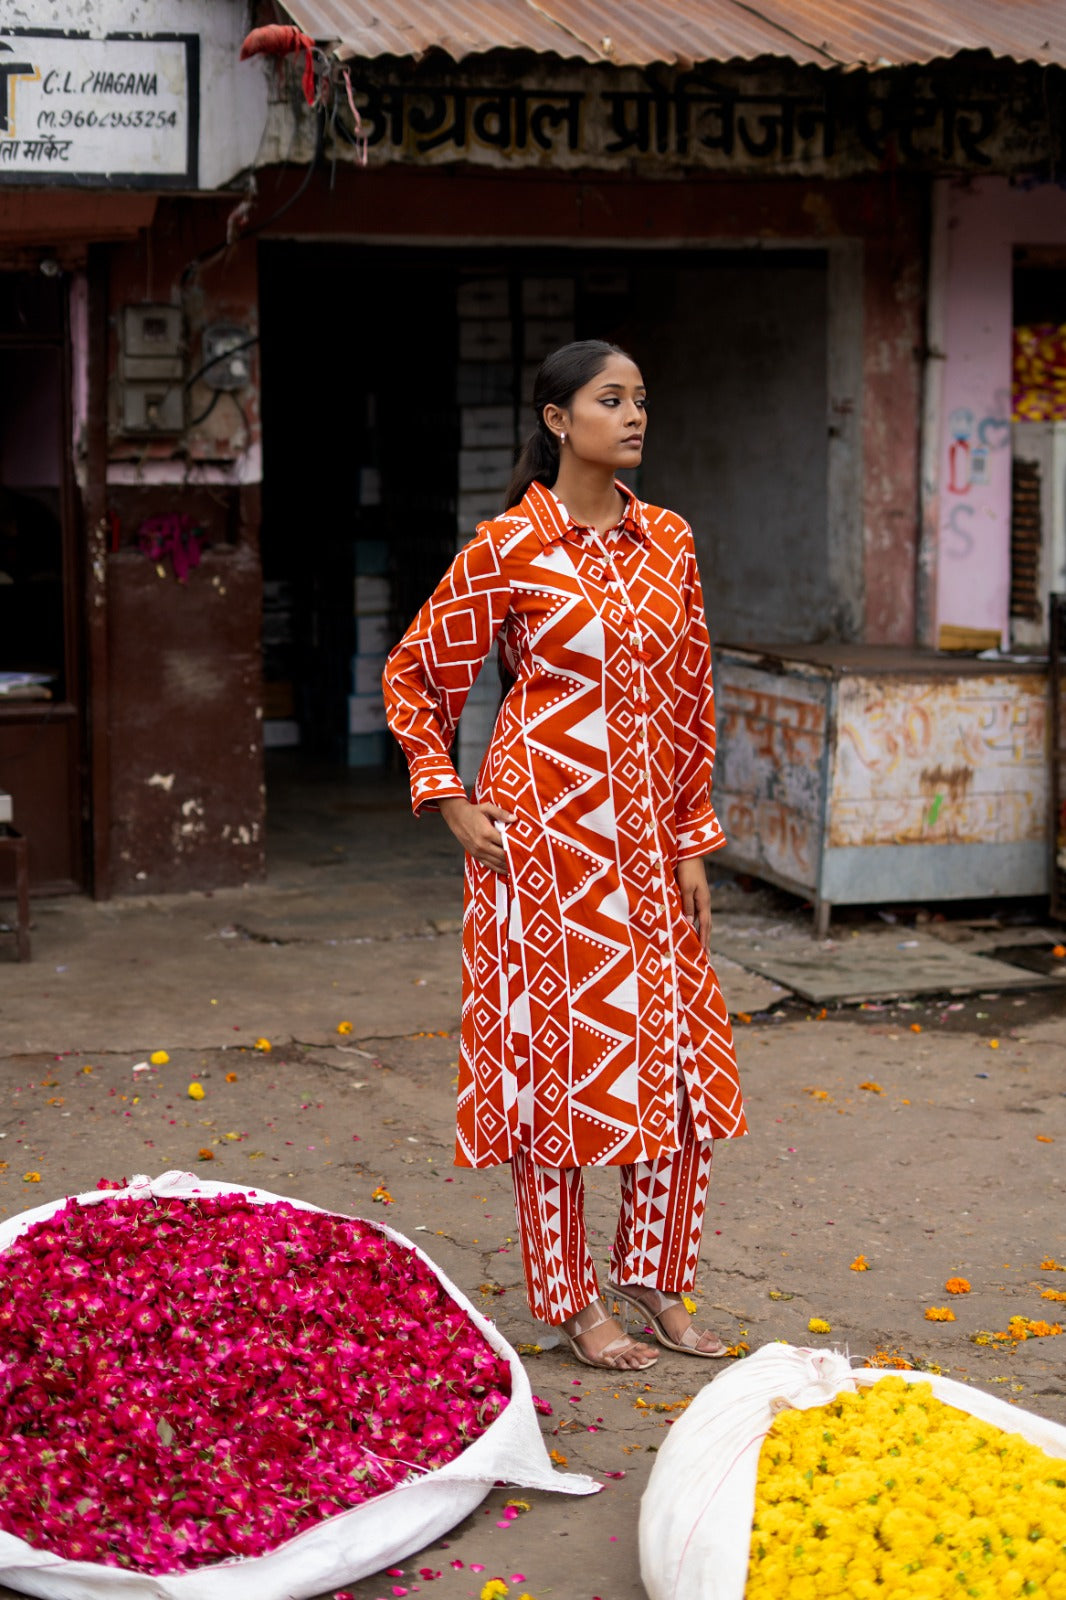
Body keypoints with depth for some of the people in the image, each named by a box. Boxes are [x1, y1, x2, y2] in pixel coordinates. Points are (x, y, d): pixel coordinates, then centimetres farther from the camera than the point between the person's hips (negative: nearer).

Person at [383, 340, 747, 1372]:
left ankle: (650, 1281, 23)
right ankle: (568, 1299, 16)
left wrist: (692, 842, 9)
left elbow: (689, 698, 11)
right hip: (543, 832, -5)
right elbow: (414, 676, 2)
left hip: (642, 836, 5)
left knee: (678, 1055, 6)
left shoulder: (668, 542, 7)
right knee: (555, 1054, 2)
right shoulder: (508, 549, -8)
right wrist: (451, 803, -5)